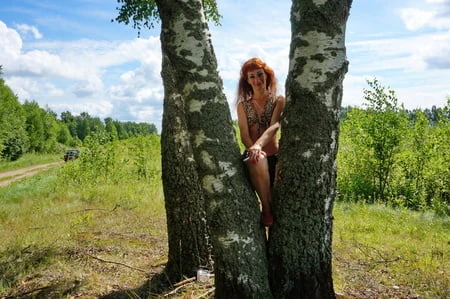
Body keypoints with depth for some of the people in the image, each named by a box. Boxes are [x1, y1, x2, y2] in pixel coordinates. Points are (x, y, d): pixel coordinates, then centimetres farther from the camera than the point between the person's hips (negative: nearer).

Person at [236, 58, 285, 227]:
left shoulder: (279, 101, 5)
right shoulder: (243, 105, 9)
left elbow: (274, 126, -15)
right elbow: (244, 135, -4)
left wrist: (259, 145, -35)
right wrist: (254, 149, -28)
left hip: (275, 156, 1)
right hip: (253, 156, -1)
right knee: (257, 161, -37)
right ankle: (266, 209, -22)